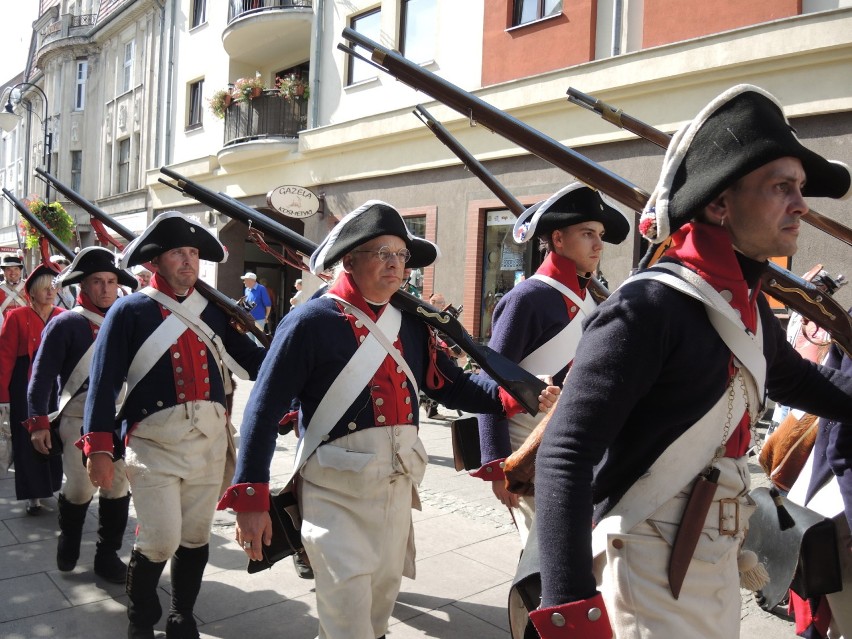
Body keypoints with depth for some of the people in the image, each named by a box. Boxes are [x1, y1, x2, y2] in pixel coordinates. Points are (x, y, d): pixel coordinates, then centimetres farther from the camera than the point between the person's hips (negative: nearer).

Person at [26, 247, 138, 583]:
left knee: (118, 488, 4)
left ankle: (107, 555, 20)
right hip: (79, 419, -4)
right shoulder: (65, 324, -6)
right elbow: (42, 375, -6)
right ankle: (68, 541, 25)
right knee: (80, 488, -6)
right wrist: (38, 421, -10)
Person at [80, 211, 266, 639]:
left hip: (210, 439, 4)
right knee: (160, 543, -3)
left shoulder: (213, 311, 11)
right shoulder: (129, 311, -2)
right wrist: (99, 448, -11)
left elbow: (250, 360, 8)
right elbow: (103, 383, -6)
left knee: (196, 538, 12)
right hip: (155, 441, -4)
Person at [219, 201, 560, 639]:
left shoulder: (411, 325, 7)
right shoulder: (310, 323, -11)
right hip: (336, 491, -6)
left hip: (398, 484, 6)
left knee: (382, 597, 22)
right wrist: (250, 498, -16)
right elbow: (264, 411, -13)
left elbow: (450, 385, 4)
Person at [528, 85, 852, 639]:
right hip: (651, 572, -8)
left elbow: (796, 378, 27)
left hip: (718, 566, 8)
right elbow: (565, 455, -26)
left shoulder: (750, 309, 6)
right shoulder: (648, 307, -20)